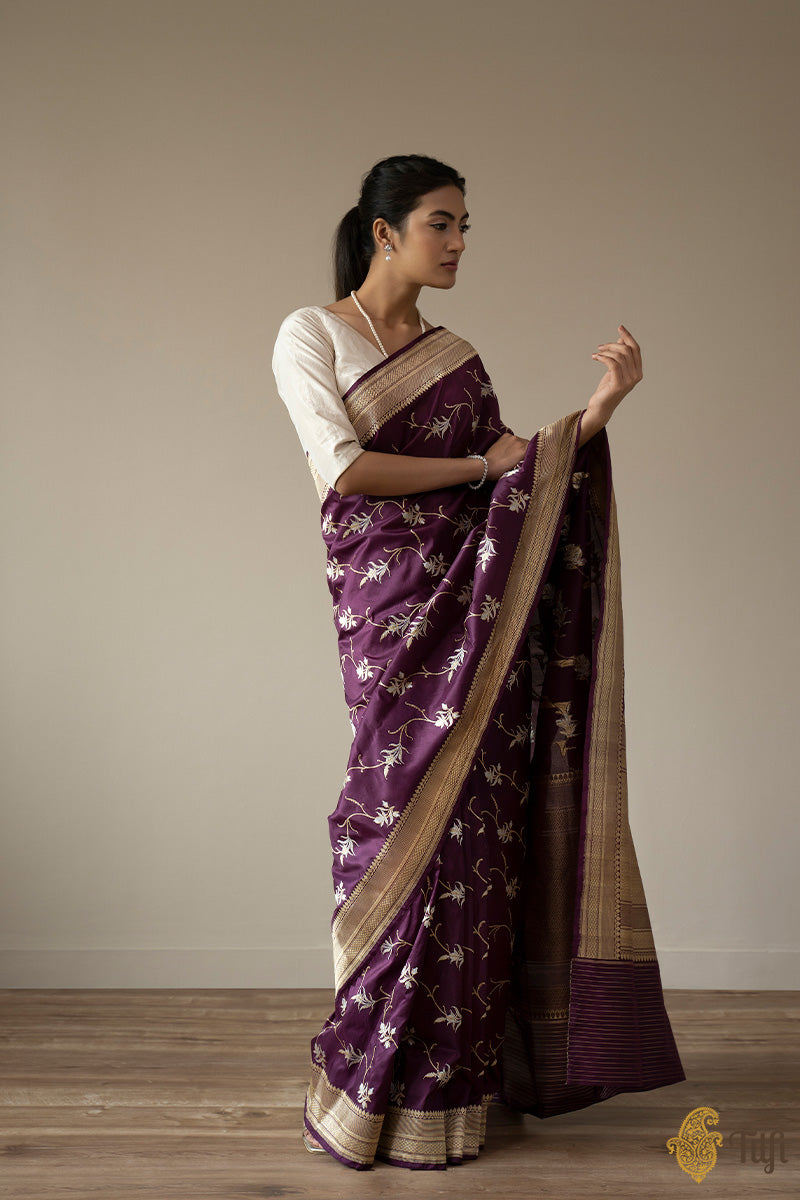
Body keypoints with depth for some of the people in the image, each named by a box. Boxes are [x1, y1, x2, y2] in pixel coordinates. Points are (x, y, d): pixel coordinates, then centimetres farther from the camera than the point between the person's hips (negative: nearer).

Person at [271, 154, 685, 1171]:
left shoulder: (456, 355, 19)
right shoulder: (312, 334, 4)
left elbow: (523, 471, 12)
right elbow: (341, 467, -10)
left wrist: (604, 400, -1)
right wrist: (479, 465, -5)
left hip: (489, 597, 5)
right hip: (394, 599, -5)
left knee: (486, 820, 4)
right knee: (416, 814, -3)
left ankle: (466, 1067, 19)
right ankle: (383, 1085, 13)